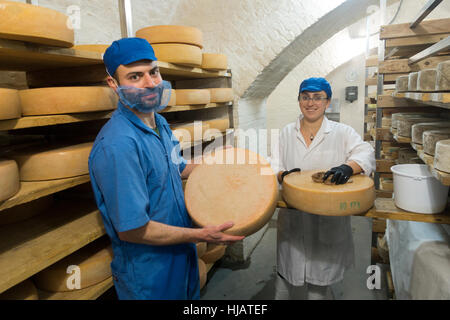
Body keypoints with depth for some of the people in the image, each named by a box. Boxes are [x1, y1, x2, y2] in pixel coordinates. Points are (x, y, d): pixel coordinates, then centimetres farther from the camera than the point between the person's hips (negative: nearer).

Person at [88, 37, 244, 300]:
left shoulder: (160, 123, 0)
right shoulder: (116, 145, -29)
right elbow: (132, 229, -28)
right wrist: (201, 235, -20)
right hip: (149, 275, -8)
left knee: (189, 294, 27)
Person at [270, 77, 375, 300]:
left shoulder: (342, 133, 3)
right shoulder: (286, 133, 9)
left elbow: (366, 154, -9)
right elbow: (273, 166, 4)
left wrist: (348, 167, -31)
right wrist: (283, 175, -19)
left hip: (328, 221, -1)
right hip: (293, 220, 2)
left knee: (319, 284, 9)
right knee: (287, 277, 11)